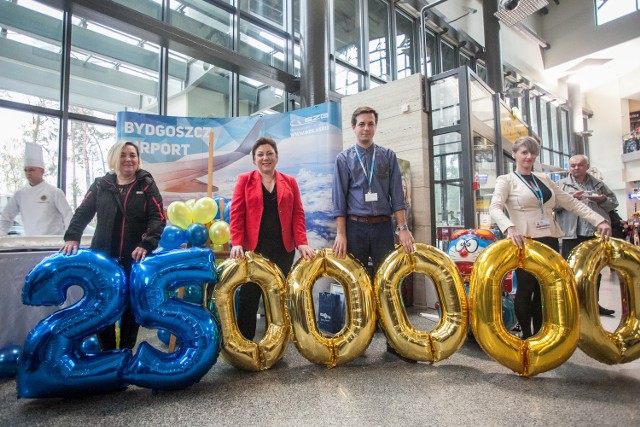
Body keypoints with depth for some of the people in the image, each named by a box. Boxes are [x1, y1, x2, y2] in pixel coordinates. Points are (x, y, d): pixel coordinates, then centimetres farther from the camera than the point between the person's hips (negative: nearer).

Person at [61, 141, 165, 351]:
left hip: (135, 258, -2)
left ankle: (126, 351, 25)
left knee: (132, 306, 9)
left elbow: (158, 217, -7)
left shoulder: (147, 185, 1)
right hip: (103, 256, 2)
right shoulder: (101, 185, 8)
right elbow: (83, 212, 7)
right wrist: (72, 237, -10)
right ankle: (107, 351, 26)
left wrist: (146, 244, -21)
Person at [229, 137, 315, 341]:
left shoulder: (289, 182, 10)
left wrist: (302, 243, -7)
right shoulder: (245, 180, 5)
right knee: (248, 296, 4)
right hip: (253, 248, -2)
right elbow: (236, 214, -3)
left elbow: (298, 214, 5)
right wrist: (236, 243, -14)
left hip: (283, 249, 2)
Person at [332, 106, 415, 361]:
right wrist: (341, 233, -7)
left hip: (383, 227, 1)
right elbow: (339, 199, 1)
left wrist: (403, 228, -5)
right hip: (355, 227, 0)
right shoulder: (344, 159, 6)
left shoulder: (388, 156, 9)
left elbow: (397, 195, 3)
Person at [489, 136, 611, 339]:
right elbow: (495, 208, -17)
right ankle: (526, 336, 16)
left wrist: (599, 220, 5)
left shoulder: (544, 179, 16)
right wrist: (509, 227, -34)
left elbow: (571, 203, 15)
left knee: (545, 289, 11)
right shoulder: (506, 180, -1)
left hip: (549, 241, 6)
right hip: (525, 243, -6)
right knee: (526, 289, 2)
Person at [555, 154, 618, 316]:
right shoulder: (561, 185, 4)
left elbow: (613, 203, 14)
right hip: (572, 235, -4)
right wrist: (570, 198, -18)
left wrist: (602, 200, -6)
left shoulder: (598, 184, 14)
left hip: (596, 233, 4)